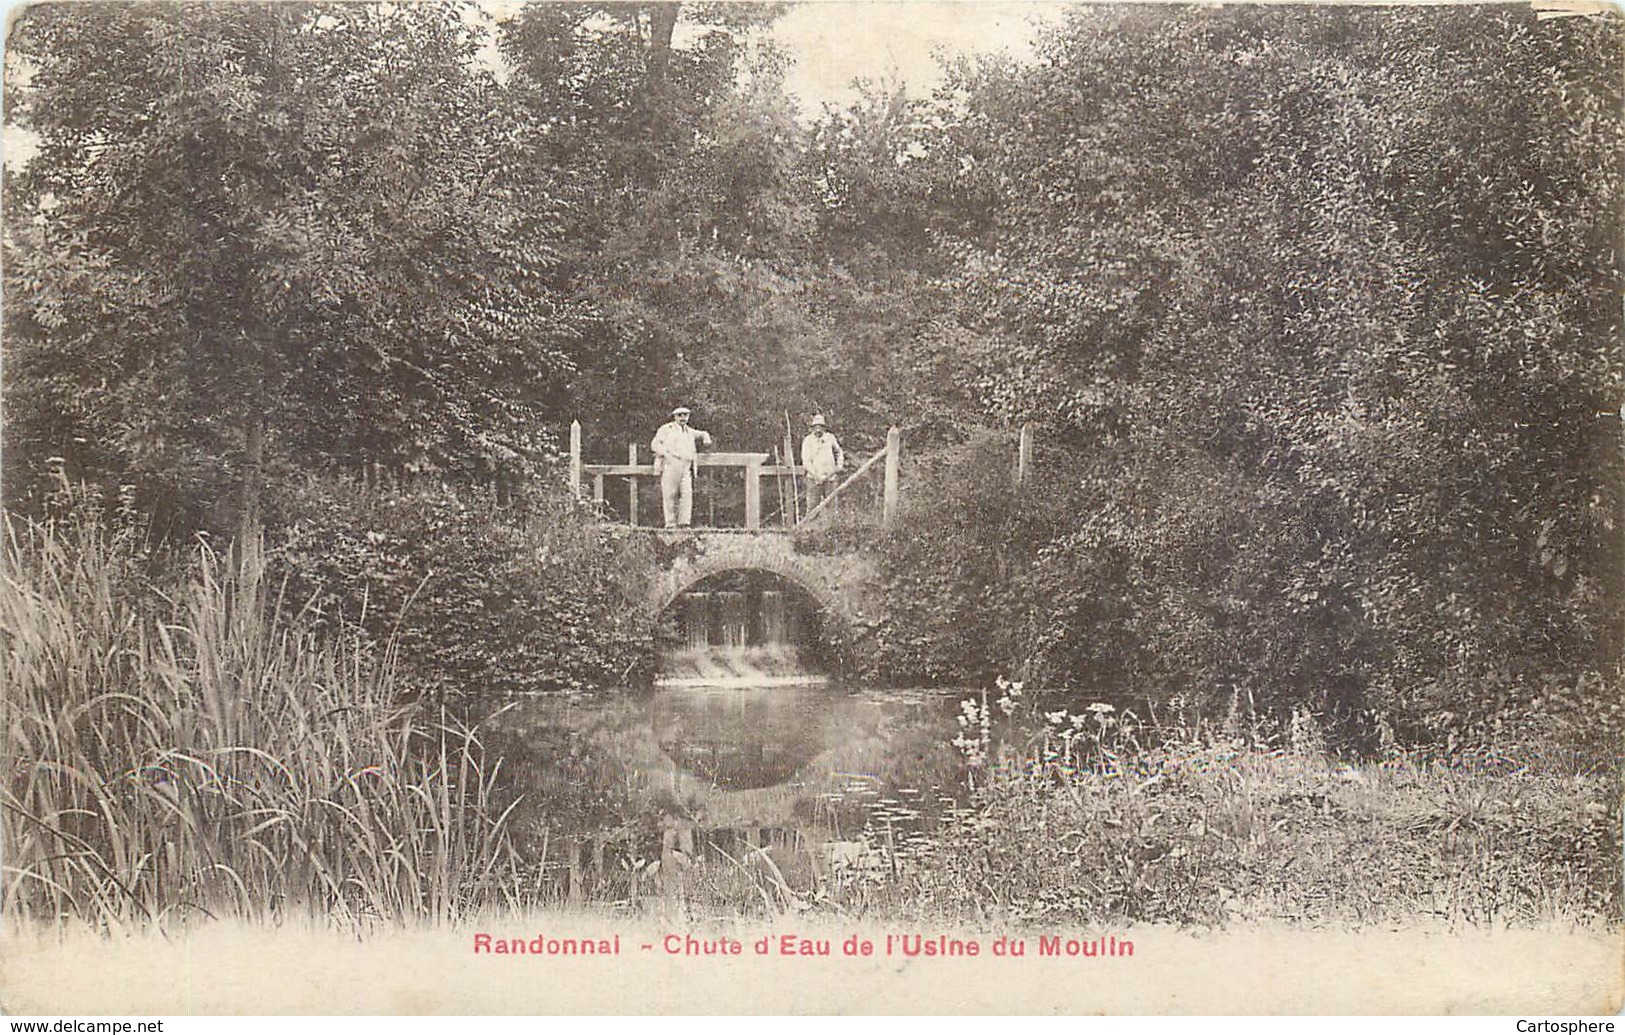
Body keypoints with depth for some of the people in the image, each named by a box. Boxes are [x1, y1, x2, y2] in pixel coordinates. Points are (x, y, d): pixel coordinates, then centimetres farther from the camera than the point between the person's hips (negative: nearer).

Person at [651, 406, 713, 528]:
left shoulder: (689, 431, 27)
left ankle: (684, 522, -13)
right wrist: (665, 453, -11)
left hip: (686, 467, 4)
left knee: (687, 493, -12)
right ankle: (670, 524, -5)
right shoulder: (666, 429, 12)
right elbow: (655, 444, 5)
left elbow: (701, 434, 44)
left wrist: (706, 438, 21)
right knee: (670, 494, -7)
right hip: (670, 465, -4)